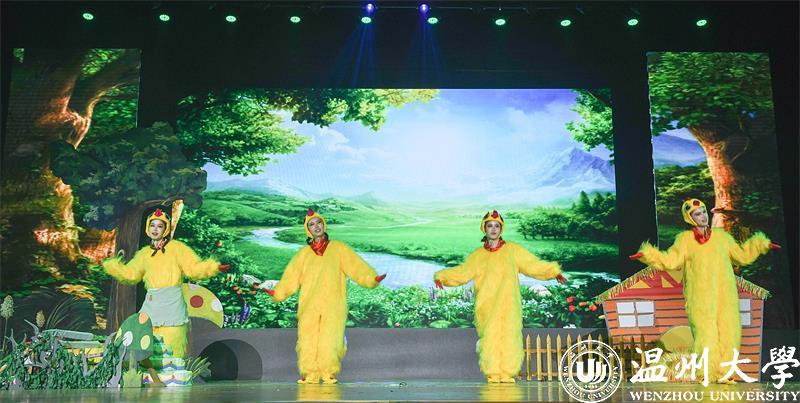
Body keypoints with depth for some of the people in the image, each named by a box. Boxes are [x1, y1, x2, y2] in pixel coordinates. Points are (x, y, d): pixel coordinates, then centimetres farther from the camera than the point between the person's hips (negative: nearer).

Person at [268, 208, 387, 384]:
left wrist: (372, 278, -13)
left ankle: (328, 374, 0)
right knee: (308, 339, -6)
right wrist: (277, 292, -4)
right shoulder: (304, 253, 16)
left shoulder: (338, 248, 11)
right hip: (309, 305, 2)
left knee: (330, 339, -10)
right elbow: (291, 277, 9)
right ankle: (310, 374, 1)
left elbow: (356, 266, 1)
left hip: (332, 305, -2)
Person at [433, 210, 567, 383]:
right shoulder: (478, 255, 12)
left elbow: (533, 265, 8)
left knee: (508, 336, -7)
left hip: (508, 305, 0)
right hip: (487, 306, 0)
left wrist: (554, 272, 0)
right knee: (489, 337, -7)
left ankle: (507, 373, 4)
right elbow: (462, 272, 8)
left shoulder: (512, 250, 10)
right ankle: (493, 374, 2)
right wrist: (442, 276, -4)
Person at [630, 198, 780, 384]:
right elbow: (670, 261, -6)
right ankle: (706, 374, 2)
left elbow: (742, 255, 23)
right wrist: (647, 255, -18)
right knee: (705, 332, -8)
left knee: (728, 331, -1)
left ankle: (723, 373, 9)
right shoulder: (685, 239, 5)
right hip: (700, 297, -3)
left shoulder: (721, 236, 14)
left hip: (725, 295, 3)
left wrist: (761, 245, 16)